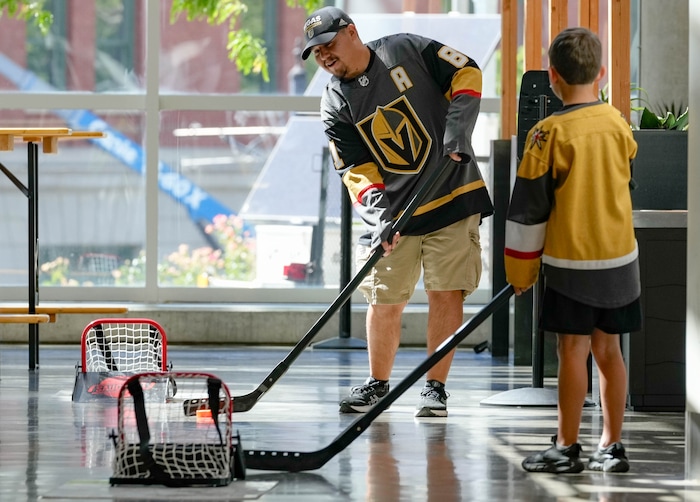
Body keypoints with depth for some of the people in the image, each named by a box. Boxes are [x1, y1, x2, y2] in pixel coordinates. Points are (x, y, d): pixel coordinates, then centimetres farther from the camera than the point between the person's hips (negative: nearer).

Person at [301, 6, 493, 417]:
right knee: (385, 300, 1)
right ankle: (378, 383, 18)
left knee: (447, 293, -5)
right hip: (393, 212, 2)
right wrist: (380, 216, -20)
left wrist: (458, 130, -15)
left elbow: (466, 74, -2)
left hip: (454, 195, -2)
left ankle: (436, 387, 4)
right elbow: (357, 170, -5)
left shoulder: (407, 50, -5)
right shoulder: (336, 105, -1)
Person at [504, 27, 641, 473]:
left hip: (571, 261, -5)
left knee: (573, 351, 0)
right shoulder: (620, 125, 2)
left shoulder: (550, 134, -14)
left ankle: (567, 449, 5)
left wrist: (521, 270, 2)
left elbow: (529, 206, -9)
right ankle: (612, 446, 16)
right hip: (620, 257, 5)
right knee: (608, 349, 12)